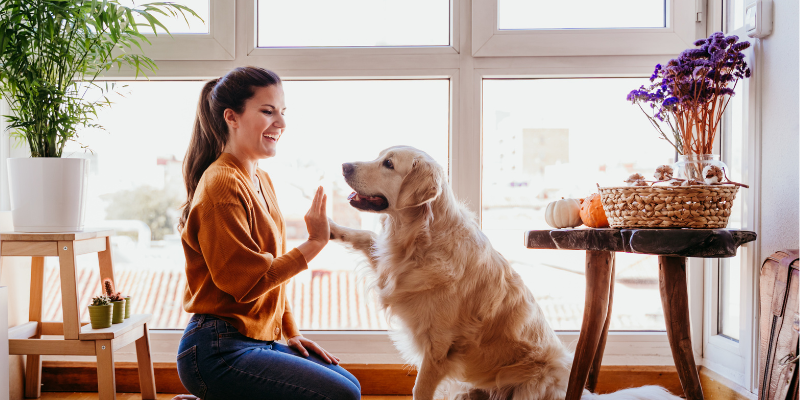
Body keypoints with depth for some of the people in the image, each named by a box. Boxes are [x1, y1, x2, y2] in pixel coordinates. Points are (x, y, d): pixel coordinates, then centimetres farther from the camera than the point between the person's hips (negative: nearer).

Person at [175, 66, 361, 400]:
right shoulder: (222, 185, -16)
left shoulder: (262, 181, 13)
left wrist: (291, 334, 14)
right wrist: (314, 243, -16)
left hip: (260, 340, 9)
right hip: (218, 351, -9)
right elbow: (247, 282, -20)